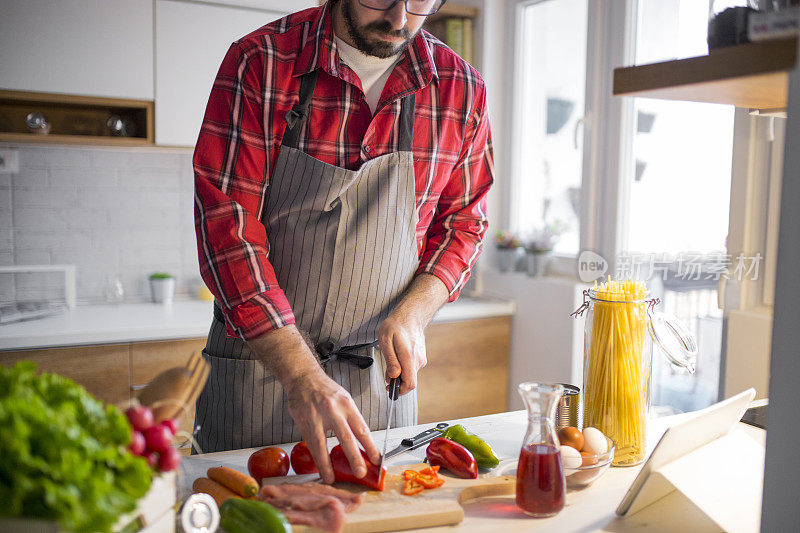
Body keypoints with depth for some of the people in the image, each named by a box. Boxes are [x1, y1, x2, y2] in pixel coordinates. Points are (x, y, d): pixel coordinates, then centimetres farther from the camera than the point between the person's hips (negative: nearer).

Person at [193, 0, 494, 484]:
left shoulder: (461, 89, -4)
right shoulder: (259, 62, -12)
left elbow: (463, 221, 8)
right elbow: (226, 223, -18)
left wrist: (412, 314, -10)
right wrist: (301, 374, -26)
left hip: (380, 371, 2)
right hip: (259, 363, -1)